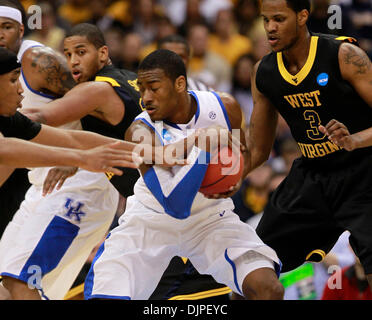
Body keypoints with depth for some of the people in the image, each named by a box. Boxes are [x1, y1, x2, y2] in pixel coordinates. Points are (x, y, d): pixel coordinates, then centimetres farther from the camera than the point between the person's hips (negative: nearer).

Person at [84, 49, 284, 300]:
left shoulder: (223, 107, -14)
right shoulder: (141, 133, -25)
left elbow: (240, 151, 10)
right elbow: (174, 205, -38)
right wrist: (203, 145, -47)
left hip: (210, 216, 2)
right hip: (152, 218, -2)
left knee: (269, 289, -20)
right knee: (105, 295, -20)